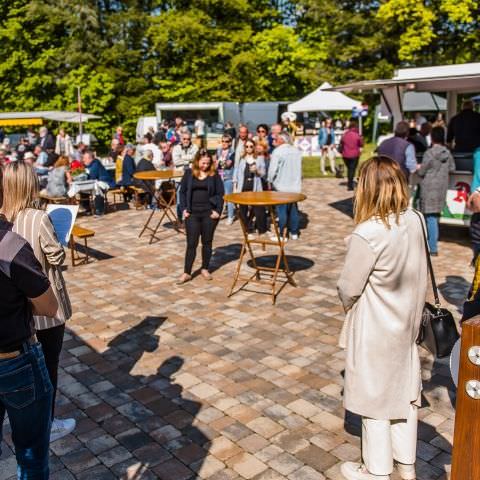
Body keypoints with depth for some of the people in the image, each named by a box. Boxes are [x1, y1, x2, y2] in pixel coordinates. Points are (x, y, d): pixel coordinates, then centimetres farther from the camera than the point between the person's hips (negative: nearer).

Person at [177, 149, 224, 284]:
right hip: (192, 213, 0)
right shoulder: (189, 173, 4)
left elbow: (220, 193, 1)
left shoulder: (214, 174, 1)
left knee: (207, 242, 9)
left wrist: (218, 210, -9)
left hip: (209, 213, 0)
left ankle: (205, 269, 23)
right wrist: (184, 209, -2)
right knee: (191, 243, 0)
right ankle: (186, 273, 5)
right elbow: (182, 192, 7)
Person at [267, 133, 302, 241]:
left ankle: (283, 235, 4)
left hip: (281, 187, -6)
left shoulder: (278, 151, -13)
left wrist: (270, 181, 0)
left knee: (282, 210, 1)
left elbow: (272, 169, -14)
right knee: (293, 209, 14)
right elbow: (299, 168, 14)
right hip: (295, 186, 6)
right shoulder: (296, 151, 8)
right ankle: (294, 233, 21)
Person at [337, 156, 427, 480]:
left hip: (375, 330, -6)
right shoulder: (416, 221, -8)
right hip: (406, 322, 7)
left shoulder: (368, 234, -27)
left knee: (375, 397, 11)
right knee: (405, 393, 21)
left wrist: (348, 304, 4)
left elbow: (349, 288, -17)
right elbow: (417, 273, 3)